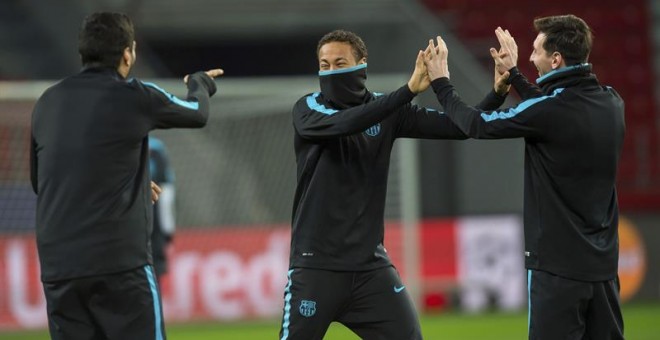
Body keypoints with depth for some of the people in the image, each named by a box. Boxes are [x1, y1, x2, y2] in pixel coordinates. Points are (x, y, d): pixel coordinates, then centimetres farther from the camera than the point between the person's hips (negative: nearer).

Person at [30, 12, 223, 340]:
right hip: (121, 263, -5)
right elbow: (197, 114, 14)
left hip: (57, 265, 5)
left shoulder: (47, 102, 9)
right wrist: (200, 83, 39)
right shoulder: (134, 97, -5)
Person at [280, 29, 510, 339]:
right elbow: (343, 123, -27)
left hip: (371, 265, 3)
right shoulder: (308, 109, -5)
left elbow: (459, 126, 0)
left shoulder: (386, 111, 4)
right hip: (316, 264, -3)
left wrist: (498, 92, -18)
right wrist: (409, 90, -34)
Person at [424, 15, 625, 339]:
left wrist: (440, 82, 10)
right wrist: (513, 75, 32)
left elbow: (477, 124, -5)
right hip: (603, 262, 7)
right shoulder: (611, 103, 5)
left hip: (559, 264, -7)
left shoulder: (551, 109, -16)